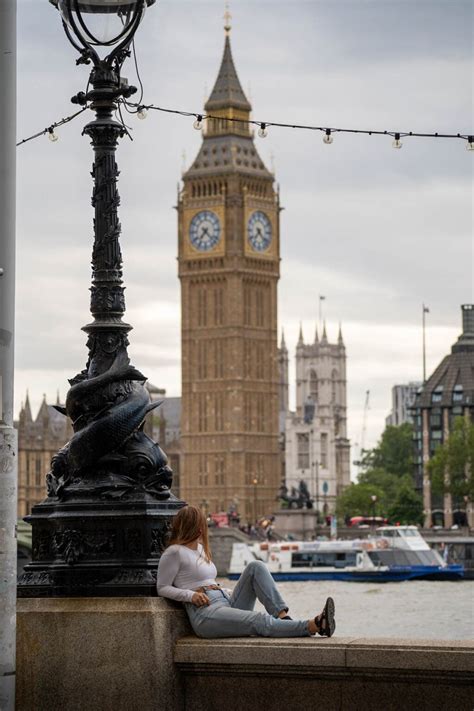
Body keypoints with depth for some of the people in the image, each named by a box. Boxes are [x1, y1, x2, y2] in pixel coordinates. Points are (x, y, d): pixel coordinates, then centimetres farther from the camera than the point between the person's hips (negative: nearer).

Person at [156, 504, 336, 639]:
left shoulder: (199, 548, 24)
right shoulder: (174, 552, -2)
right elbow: (162, 588, -3)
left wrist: (228, 592, 15)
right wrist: (191, 595, -17)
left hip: (226, 602, 8)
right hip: (205, 614, -8)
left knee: (256, 567, -9)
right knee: (261, 621, -29)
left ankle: (284, 618, -25)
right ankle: (313, 626, -41)